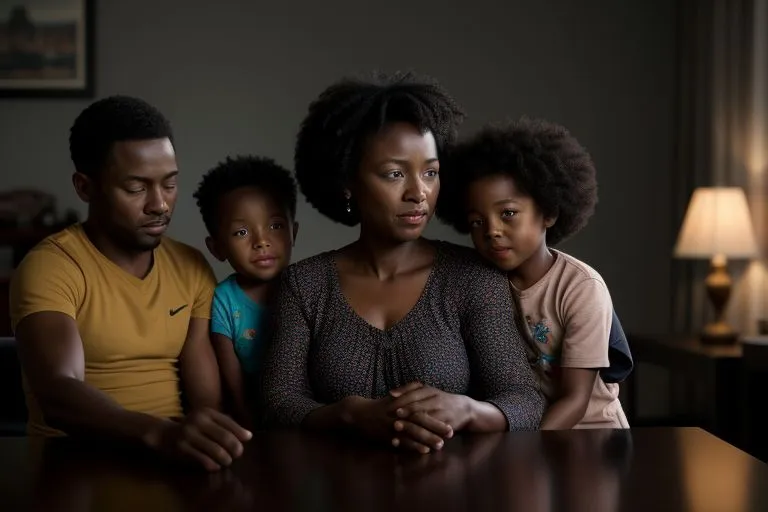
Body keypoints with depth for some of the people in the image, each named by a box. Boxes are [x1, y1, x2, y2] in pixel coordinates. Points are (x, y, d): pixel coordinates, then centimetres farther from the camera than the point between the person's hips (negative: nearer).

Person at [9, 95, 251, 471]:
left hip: (176, 458, 3)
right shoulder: (48, 269, -10)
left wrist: (207, 442, -19)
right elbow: (57, 395, -25)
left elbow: (207, 400, 3)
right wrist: (160, 433, -41)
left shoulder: (192, 270, 8)